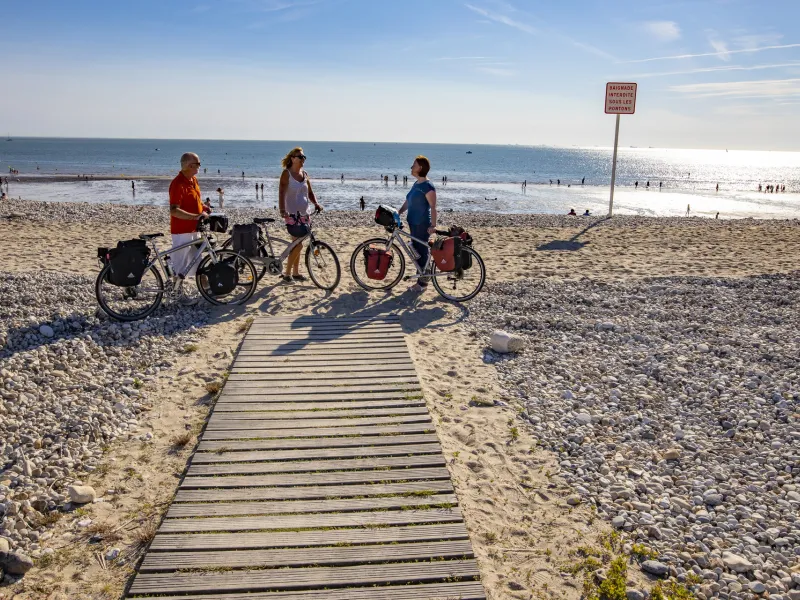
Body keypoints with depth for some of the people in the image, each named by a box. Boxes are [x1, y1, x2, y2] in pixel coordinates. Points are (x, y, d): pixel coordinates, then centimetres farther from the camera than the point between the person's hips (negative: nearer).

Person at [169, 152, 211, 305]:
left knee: (196, 258, 18)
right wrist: (196, 216, -32)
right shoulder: (178, 183, -21)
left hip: (194, 228, 9)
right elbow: (174, 211, -27)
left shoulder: (193, 180, 8)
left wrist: (203, 207, 4)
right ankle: (182, 294, 10)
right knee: (182, 263, 1)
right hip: (182, 230, -9)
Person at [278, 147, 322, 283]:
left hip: (304, 213, 6)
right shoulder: (286, 173, -7)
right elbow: (281, 193, -15)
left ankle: (296, 272, 20)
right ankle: (287, 273, -2)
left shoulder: (304, 174, 11)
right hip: (292, 214, -6)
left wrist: (316, 204, -3)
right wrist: (282, 211, -28)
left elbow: (310, 192, 16)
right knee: (298, 244, -13)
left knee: (297, 244, 12)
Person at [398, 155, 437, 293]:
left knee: (422, 251, -1)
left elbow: (433, 207, -20)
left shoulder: (427, 186, -15)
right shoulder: (416, 184, 12)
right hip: (413, 223, 9)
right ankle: (422, 279, 23)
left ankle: (422, 282, 8)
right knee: (416, 250, 13)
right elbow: (407, 202, 19)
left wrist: (433, 225, -26)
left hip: (422, 225, -9)